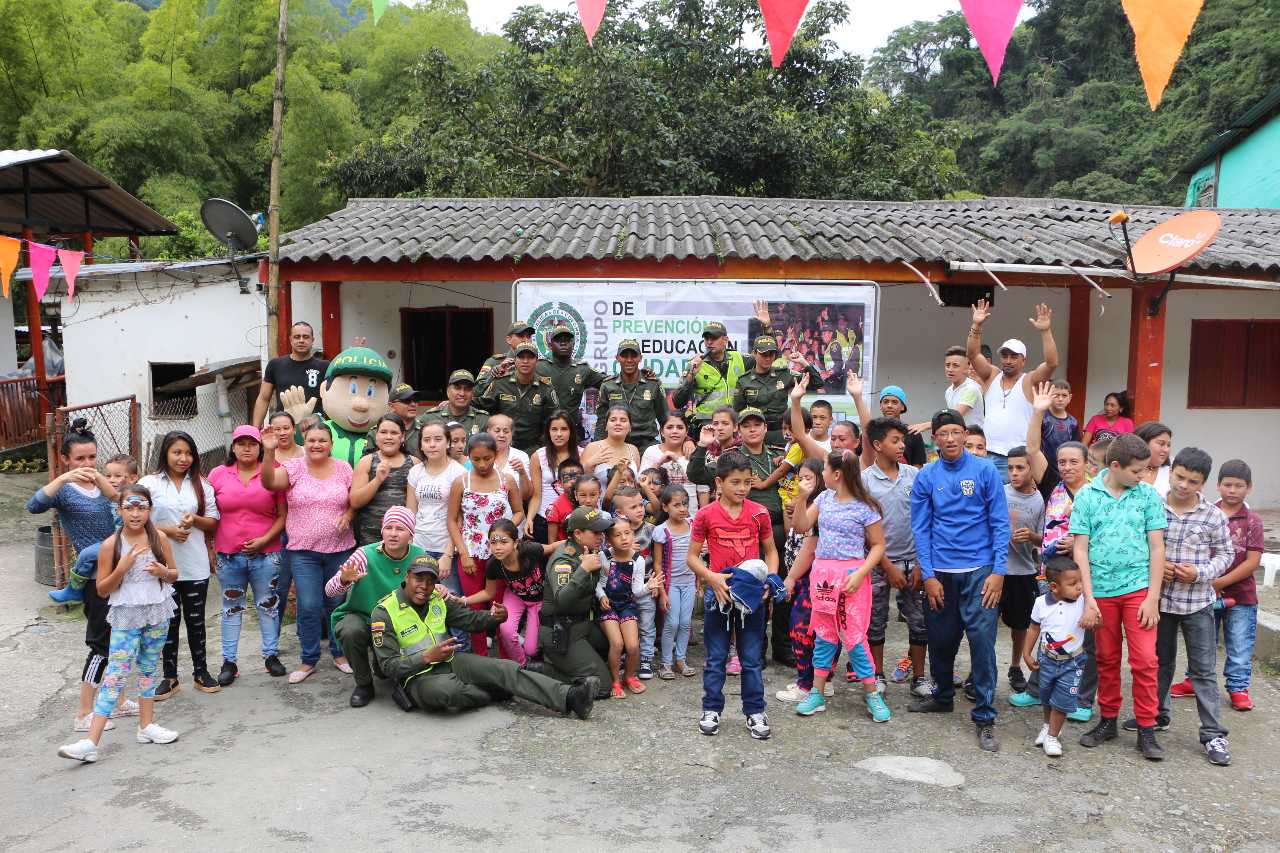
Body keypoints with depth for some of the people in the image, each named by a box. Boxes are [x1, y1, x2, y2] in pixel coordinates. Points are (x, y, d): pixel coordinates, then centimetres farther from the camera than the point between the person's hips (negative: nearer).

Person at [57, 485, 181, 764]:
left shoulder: (160, 539, -2)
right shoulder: (110, 545, -9)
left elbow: (174, 574, 9)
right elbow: (102, 589, -4)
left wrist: (163, 572, -13)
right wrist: (122, 568, -20)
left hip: (157, 614, 3)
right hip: (125, 617, -3)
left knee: (149, 670, 14)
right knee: (115, 675, -8)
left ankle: (147, 725, 27)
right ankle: (91, 742, -7)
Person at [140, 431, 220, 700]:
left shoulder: (201, 484, 5)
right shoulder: (149, 483, -3)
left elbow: (213, 522, 8)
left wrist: (195, 519, -12)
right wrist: (167, 530, -16)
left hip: (195, 565, 2)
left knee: (196, 619, 11)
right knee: (169, 620, 7)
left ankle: (201, 672, 25)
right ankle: (170, 677, 20)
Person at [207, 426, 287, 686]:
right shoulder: (218, 474, 4)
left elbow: (283, 515, -1)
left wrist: (264, 540, -12)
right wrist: (208, 547, 5)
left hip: (265, 554, -1)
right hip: (228, 555, 1)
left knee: (268, 605, 8)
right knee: (231, 608, 10)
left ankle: (271, 655, 21)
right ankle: (229, 661, 18)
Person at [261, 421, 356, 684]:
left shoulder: (343, 468, 4)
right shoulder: (294, 468, -2)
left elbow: (355, 501, 9)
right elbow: (269, 482, -19)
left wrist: (348, 515, -11)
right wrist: (269, 452, -31)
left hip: (340, 548, 2)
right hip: (303, 551, -1)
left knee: (338, 603, 11)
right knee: (309, 606, -1)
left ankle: (339, 653, 29)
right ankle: (308, 660, 16)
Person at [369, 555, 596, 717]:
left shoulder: (438, 600, 5)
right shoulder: (384, 613, -13)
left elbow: (471, 620, 10)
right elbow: (388, 666, -15)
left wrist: (495, 617, -13)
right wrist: (428, 657, -29)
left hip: (450, 662, 6)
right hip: (417, 676, -6)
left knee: (505, 669, -15)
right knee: (448, 689, -40)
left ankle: (569, 697, -27)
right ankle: (496, 695, -11)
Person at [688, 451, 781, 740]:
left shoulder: (759, 513, 0)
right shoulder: (706, 515, -6)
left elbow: (770, 551, 10)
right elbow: (692, 557, -1)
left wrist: (770, 578, -7)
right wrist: (713, 577, -17)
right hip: (718, 593, -1)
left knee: (753, 658, 10)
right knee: (716, 658, 10)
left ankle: (755, 712, 21)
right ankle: (711, 710, 23)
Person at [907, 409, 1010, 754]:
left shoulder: (985, 472, -3)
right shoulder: (926, 477, 2)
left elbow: (1000, 524, -3)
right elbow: (920, 528, 2)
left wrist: (998, 572, -9)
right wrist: (928, 575, -3)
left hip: (979, 570, -2)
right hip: (939, 572, 2)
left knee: (982, 641, -6)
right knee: (940, 640, 13)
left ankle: (984, 718, 5)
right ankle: (942, 696, 36)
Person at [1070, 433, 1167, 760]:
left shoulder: (1148, 495, 0)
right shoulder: (1087, 496, -2)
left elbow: (1157, 548, 1)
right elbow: (1080, 549, -2)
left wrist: (1153, 598, -5)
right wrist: (1088, 599, -6)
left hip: (1139, 589, 0)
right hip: (1101, 591, 1)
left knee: (1145, 660, -3)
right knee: (1107, 660, 12)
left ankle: (1146, 730, 10)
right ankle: (1108, 721, 26)